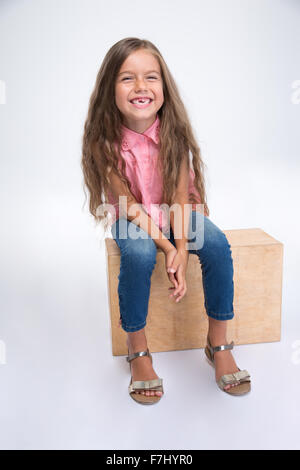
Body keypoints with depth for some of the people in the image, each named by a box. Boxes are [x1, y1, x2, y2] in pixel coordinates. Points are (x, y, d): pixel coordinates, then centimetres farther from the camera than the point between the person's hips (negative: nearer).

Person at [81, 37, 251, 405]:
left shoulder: (173, 131, -15)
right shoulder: (105, 140, -18)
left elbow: (180, 194, -15)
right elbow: (128, 203, -17)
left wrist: (181, 250, -28)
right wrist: (165, 245, -28)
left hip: (175, 211, 2)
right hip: (130, 217, -1)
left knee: (217, 245, -24)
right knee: (138, 254, -33)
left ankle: (218, 344, -8)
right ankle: (137, 351, -13)